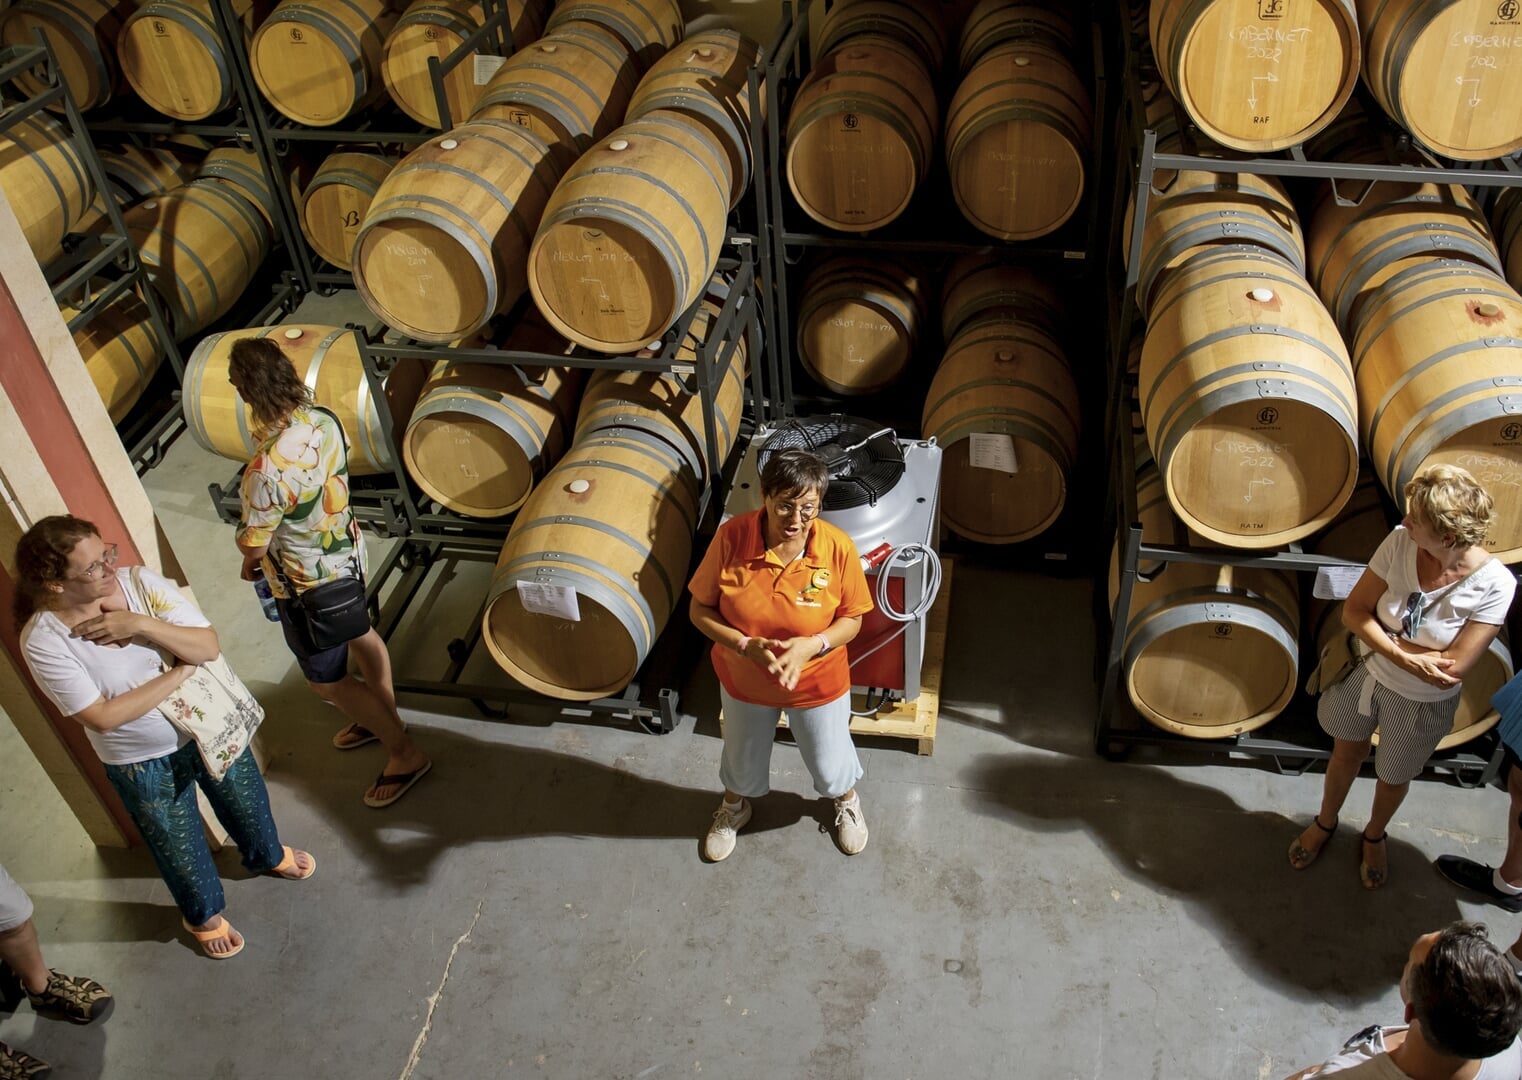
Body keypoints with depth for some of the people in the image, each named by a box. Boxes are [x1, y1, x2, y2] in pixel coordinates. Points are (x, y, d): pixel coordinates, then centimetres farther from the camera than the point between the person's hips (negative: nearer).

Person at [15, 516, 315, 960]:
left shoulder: (141, 582, -19)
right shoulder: (43, 640, -25)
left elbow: (209, 646, -20)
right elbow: (103, 717, -26)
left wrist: (141, 624, -33)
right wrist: (179, 672, -25)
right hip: (144, 764, -3)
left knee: (247, 804, 28)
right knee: (181, 850, 21)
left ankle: (268, 856, 62)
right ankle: (205, 916, 52)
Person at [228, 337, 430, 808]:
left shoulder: (266, 472, -36)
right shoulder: (324, 421, -14)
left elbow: (252, 544, -22)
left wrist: (251, 563, 0)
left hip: (309, 585, -8)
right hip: (347, 552, 8)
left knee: (326, 680, 12)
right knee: (359, 634, 29)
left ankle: (405, 754, 22)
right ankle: (384, 716, 51)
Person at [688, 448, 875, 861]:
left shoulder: (838, 548, -26)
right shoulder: (732, 537, -26)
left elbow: (852, 620, -11)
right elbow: (700, 610, -15)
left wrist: (812, 645, -30)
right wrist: (747, 645, -29)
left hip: (817, 683, 0)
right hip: (744, 680, 1)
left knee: (828, 763, 24)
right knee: (743, 758, 28)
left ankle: (846, 800, 60)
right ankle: (735, 806, 62)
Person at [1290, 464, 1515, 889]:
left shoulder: (1493, 584, -30)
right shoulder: (1400, 541, -24)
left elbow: (1452, 668, -26)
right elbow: (1353, 610, -17)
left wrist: (1388, 641, -20)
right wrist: (1403, 654, -29)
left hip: (1421, 703, -2)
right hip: (1364, 675, 2)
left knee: (1394, 777, 24)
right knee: (1346, 753, 25)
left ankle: (1374, 836, 55)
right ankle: (1325, 822, 53)